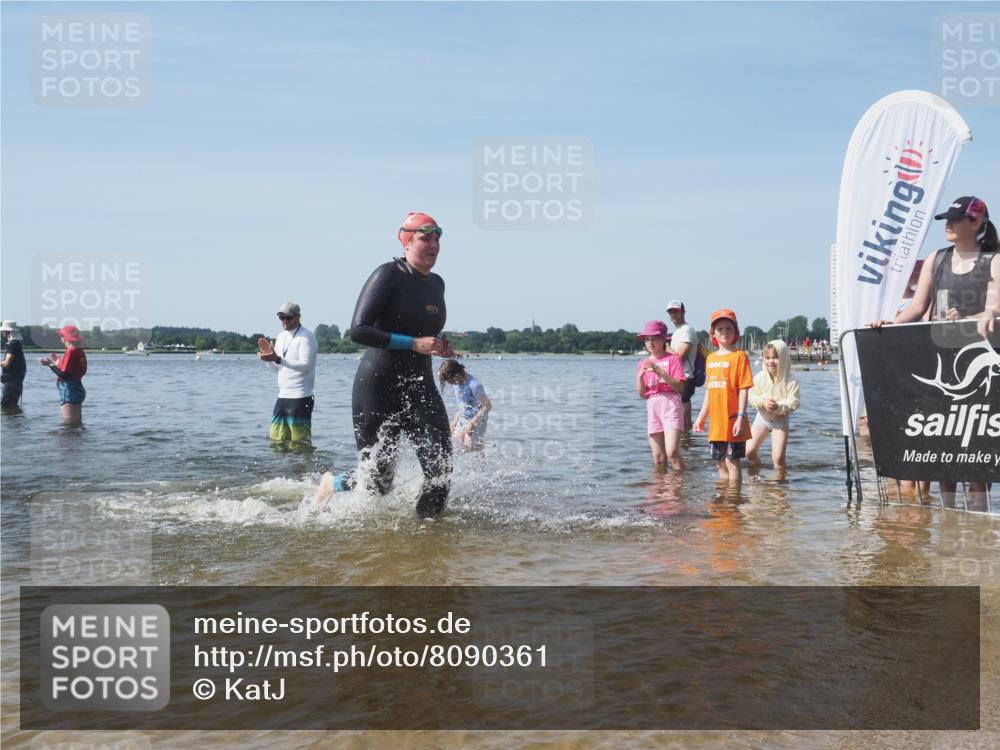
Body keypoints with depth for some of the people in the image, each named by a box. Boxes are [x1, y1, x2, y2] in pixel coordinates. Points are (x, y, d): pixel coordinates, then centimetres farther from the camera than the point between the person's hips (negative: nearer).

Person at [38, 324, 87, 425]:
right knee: (77, 423, 15)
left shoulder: (70, 352, -17)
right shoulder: (80, 352, 9)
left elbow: (64, 375, -20)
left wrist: (50, 364, -14)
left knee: (69, 424, -6)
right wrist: (57, 362, 24)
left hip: (69, 391, -10)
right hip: (78, 389, 10)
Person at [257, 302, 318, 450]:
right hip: (282, 395, 8)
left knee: (299, 443, -6)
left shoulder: (306, 336, -9)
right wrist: (268, 354, -1)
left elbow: (306, 365, -21)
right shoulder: (281, 336, 16)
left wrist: (278, 359, -26)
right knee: (276, 440, 11)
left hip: (300, 397, -8)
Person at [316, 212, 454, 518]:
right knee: (377, 485, 6)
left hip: (421, 390, 6)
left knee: (441, 469, -11)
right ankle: (332, 482, 38)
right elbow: (358, 331, -21)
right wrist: (414, 344, -25)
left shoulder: (437, 284, 11)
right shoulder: (389, 275, -12)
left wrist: (440, 346, 5)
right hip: (378, 389, -6)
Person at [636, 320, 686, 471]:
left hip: (670, 405, -5)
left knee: (672, 453, -18)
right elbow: (642, 394, 12)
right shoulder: (643, 364, 16)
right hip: (652, 407, 5)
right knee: (658, 459, 3)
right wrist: (640, 376, -5)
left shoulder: (673, 359, 2)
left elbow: (680, 387, -8)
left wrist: (660, 371, -16)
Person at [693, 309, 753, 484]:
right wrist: (701, 417, 17)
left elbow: (744, 389, -11)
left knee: (732, 462, -2)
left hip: (732, 421, -6)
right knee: (720, 464, 14)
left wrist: (741, 417, -17)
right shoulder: (711, 358, 13)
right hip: (716, 422, 6)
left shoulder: (739, 356, -6)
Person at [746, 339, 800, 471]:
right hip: (762, 417, 3)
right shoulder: (760, 377, -9)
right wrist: (763, 401, -28)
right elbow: (751, 396, -9)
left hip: (780, 419, -3)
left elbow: (793, 402, -20)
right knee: (749, 451, 1)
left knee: (778, 457, -10)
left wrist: (778, 406, -34)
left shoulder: (790, 381, -17)